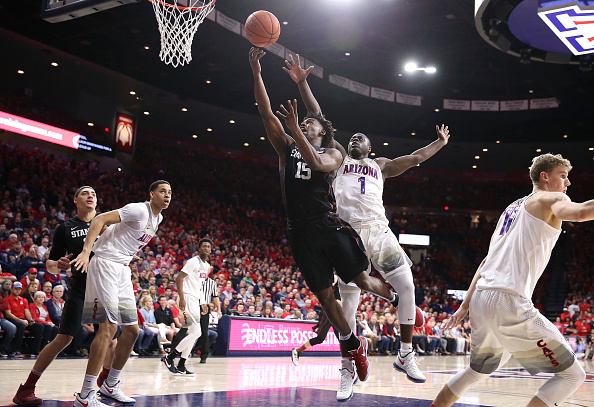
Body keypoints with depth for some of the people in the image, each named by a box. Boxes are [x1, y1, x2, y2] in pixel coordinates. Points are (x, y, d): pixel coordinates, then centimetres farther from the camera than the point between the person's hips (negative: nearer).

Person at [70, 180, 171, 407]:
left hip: (122, 269, 9)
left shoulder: (158, 218, 13)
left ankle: (111, 385, 23)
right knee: (109, 327, -16)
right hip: (105, 263, -9)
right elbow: (100, 220, -21)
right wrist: (86, 252, -30)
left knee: (132, 330, 9)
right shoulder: (140, 210, -14)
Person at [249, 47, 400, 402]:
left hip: (330, 227, -3)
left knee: (363, 282, -1)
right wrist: (256, 72, -4)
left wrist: (295, 129, -25)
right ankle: (353, 349, 22)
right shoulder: (287, 147, 14)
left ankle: (401, 300, 32)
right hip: (302, 233, 3)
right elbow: (266, 113, 4)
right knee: (325, 296, 5)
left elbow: (317, 164, -19)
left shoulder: (333, 154, 6)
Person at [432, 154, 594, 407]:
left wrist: (466, 304, 27)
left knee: (479, 370, 31)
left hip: (481, 300, 9)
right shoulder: (549, 200, 2)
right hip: (509, 302, -9)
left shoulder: (513, 208, 27)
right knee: (572, 374, 0)